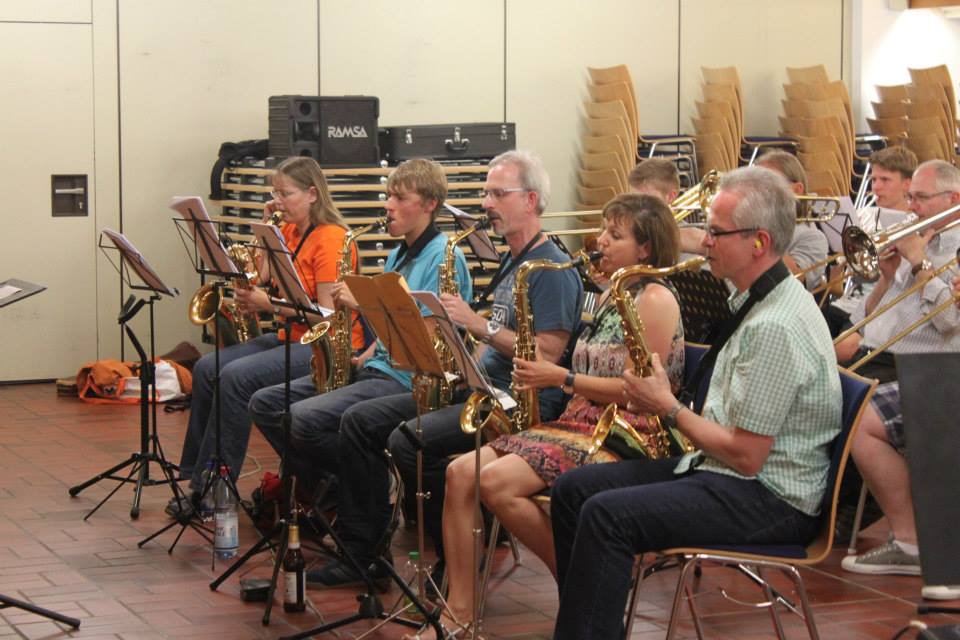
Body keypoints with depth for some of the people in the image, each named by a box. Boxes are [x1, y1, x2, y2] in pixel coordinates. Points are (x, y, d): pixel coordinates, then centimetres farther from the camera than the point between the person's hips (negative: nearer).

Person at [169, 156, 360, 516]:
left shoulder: (331, 237, -13)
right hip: (290, 338, 9)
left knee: (236, 377, -25)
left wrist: (270, 304, -20)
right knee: (206, 369, -5)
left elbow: (327, 314, -19)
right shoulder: (288, 231, 14)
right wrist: (266, 227, 5)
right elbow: (261, 278, 10)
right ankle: (195, 475, -4)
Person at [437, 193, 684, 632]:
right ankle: (458, 614, -13)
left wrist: (562, 378, -14)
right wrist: (543, 375, 4)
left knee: (496, 482, -27)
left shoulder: (655, 299, -9)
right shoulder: (610, 296, 19)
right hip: (577, 422, 9)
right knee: (460, 473, -11)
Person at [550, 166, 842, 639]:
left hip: (769, 501, -11)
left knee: (606, 514, -26)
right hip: (720, 471, 11)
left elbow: (746, 456, -22)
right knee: (572, 490, 5)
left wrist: (669, 408, -10)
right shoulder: (757, 300, 12)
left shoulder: (776, 326, -21)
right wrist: (668, 406, 2)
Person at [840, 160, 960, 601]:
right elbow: (865, 320, 18)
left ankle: (909, 543, -20)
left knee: (861, 424, -29)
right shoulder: (912, 244, 23)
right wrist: (888, 276, 3)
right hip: (876, 366, 8)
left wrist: (919, 263, -10)